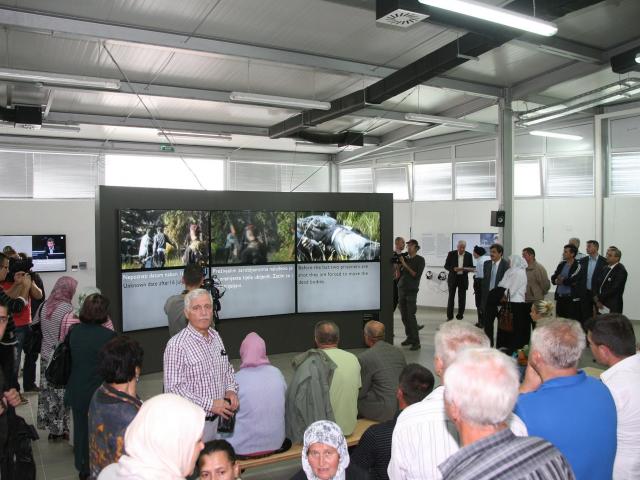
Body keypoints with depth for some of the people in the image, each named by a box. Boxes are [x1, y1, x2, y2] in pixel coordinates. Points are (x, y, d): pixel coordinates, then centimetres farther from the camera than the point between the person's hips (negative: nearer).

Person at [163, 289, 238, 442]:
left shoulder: (215, 336, 6)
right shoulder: (177, 345, -17)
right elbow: (174, 388, -21)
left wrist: (231, 390, -1)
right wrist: (210, 404, -22)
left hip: (219, 418, 6)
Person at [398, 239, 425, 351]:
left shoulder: (420, 260, -1)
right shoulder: (404, 258, 11)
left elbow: (416, 275, -10)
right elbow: (399, 275, 10)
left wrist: (405, 265, -13)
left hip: (411, 291, -5)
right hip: (401, 290, 5)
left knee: (411, 316, -10)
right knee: (404, 316, 6)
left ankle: (416, 342, -6)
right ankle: (409, 337, 17)